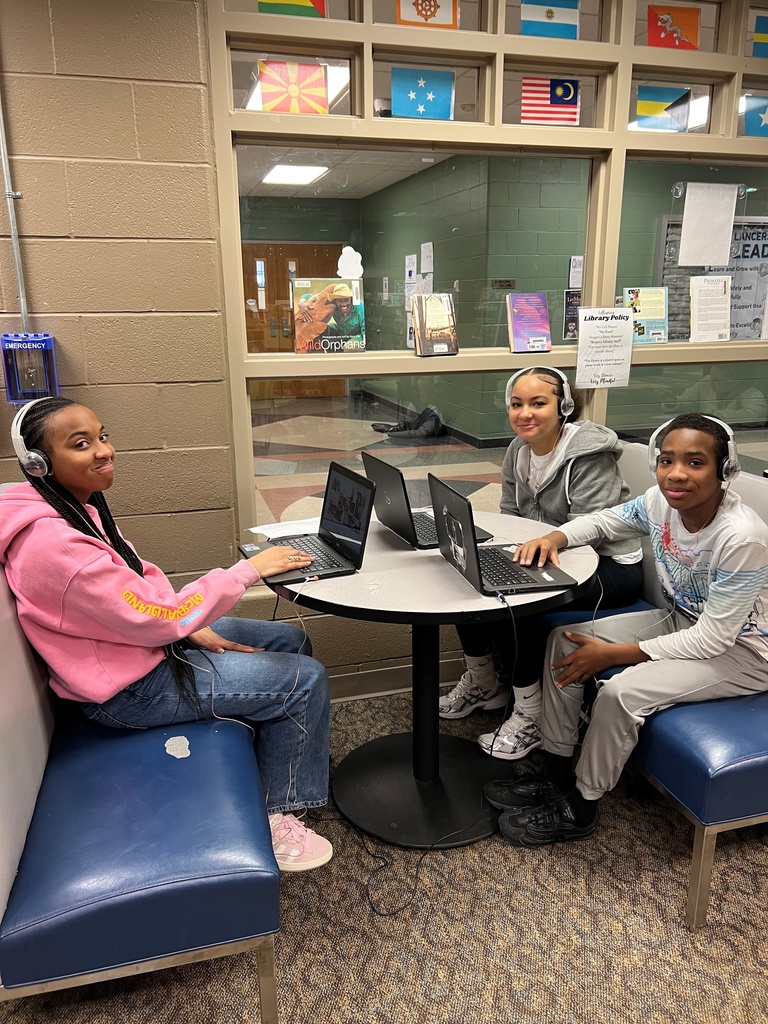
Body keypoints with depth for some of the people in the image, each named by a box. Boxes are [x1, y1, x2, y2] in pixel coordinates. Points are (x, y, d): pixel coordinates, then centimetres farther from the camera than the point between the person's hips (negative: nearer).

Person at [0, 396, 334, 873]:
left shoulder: (79, 505, 0)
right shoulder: (55, 545, -31)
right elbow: (160, 618, -28)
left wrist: (194, 630, -3)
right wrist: (249, 569, -22)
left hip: (144, 638, 9)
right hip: (128, 687, -9)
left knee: (290, 640, 13)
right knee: (306, 678, -9)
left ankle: (278, 741, 32)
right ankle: (276, 815, 7)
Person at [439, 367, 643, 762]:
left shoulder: (590, 455, -21)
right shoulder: (518, 451, 3)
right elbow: (509, 519, 6)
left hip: (610, 565, -8)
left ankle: (531, 717, -8)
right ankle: (480, 683, 14)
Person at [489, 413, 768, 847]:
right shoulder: (661, 502, -12)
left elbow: (714, 638, -27)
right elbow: (603, 521, 7)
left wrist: (613, 654, -26)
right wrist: (555, 537, -16)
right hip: (682, 620, 8)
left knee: (622, 691, -28)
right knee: (564, 642, -3)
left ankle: (581, 808, -1)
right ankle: (556, 775, 9)